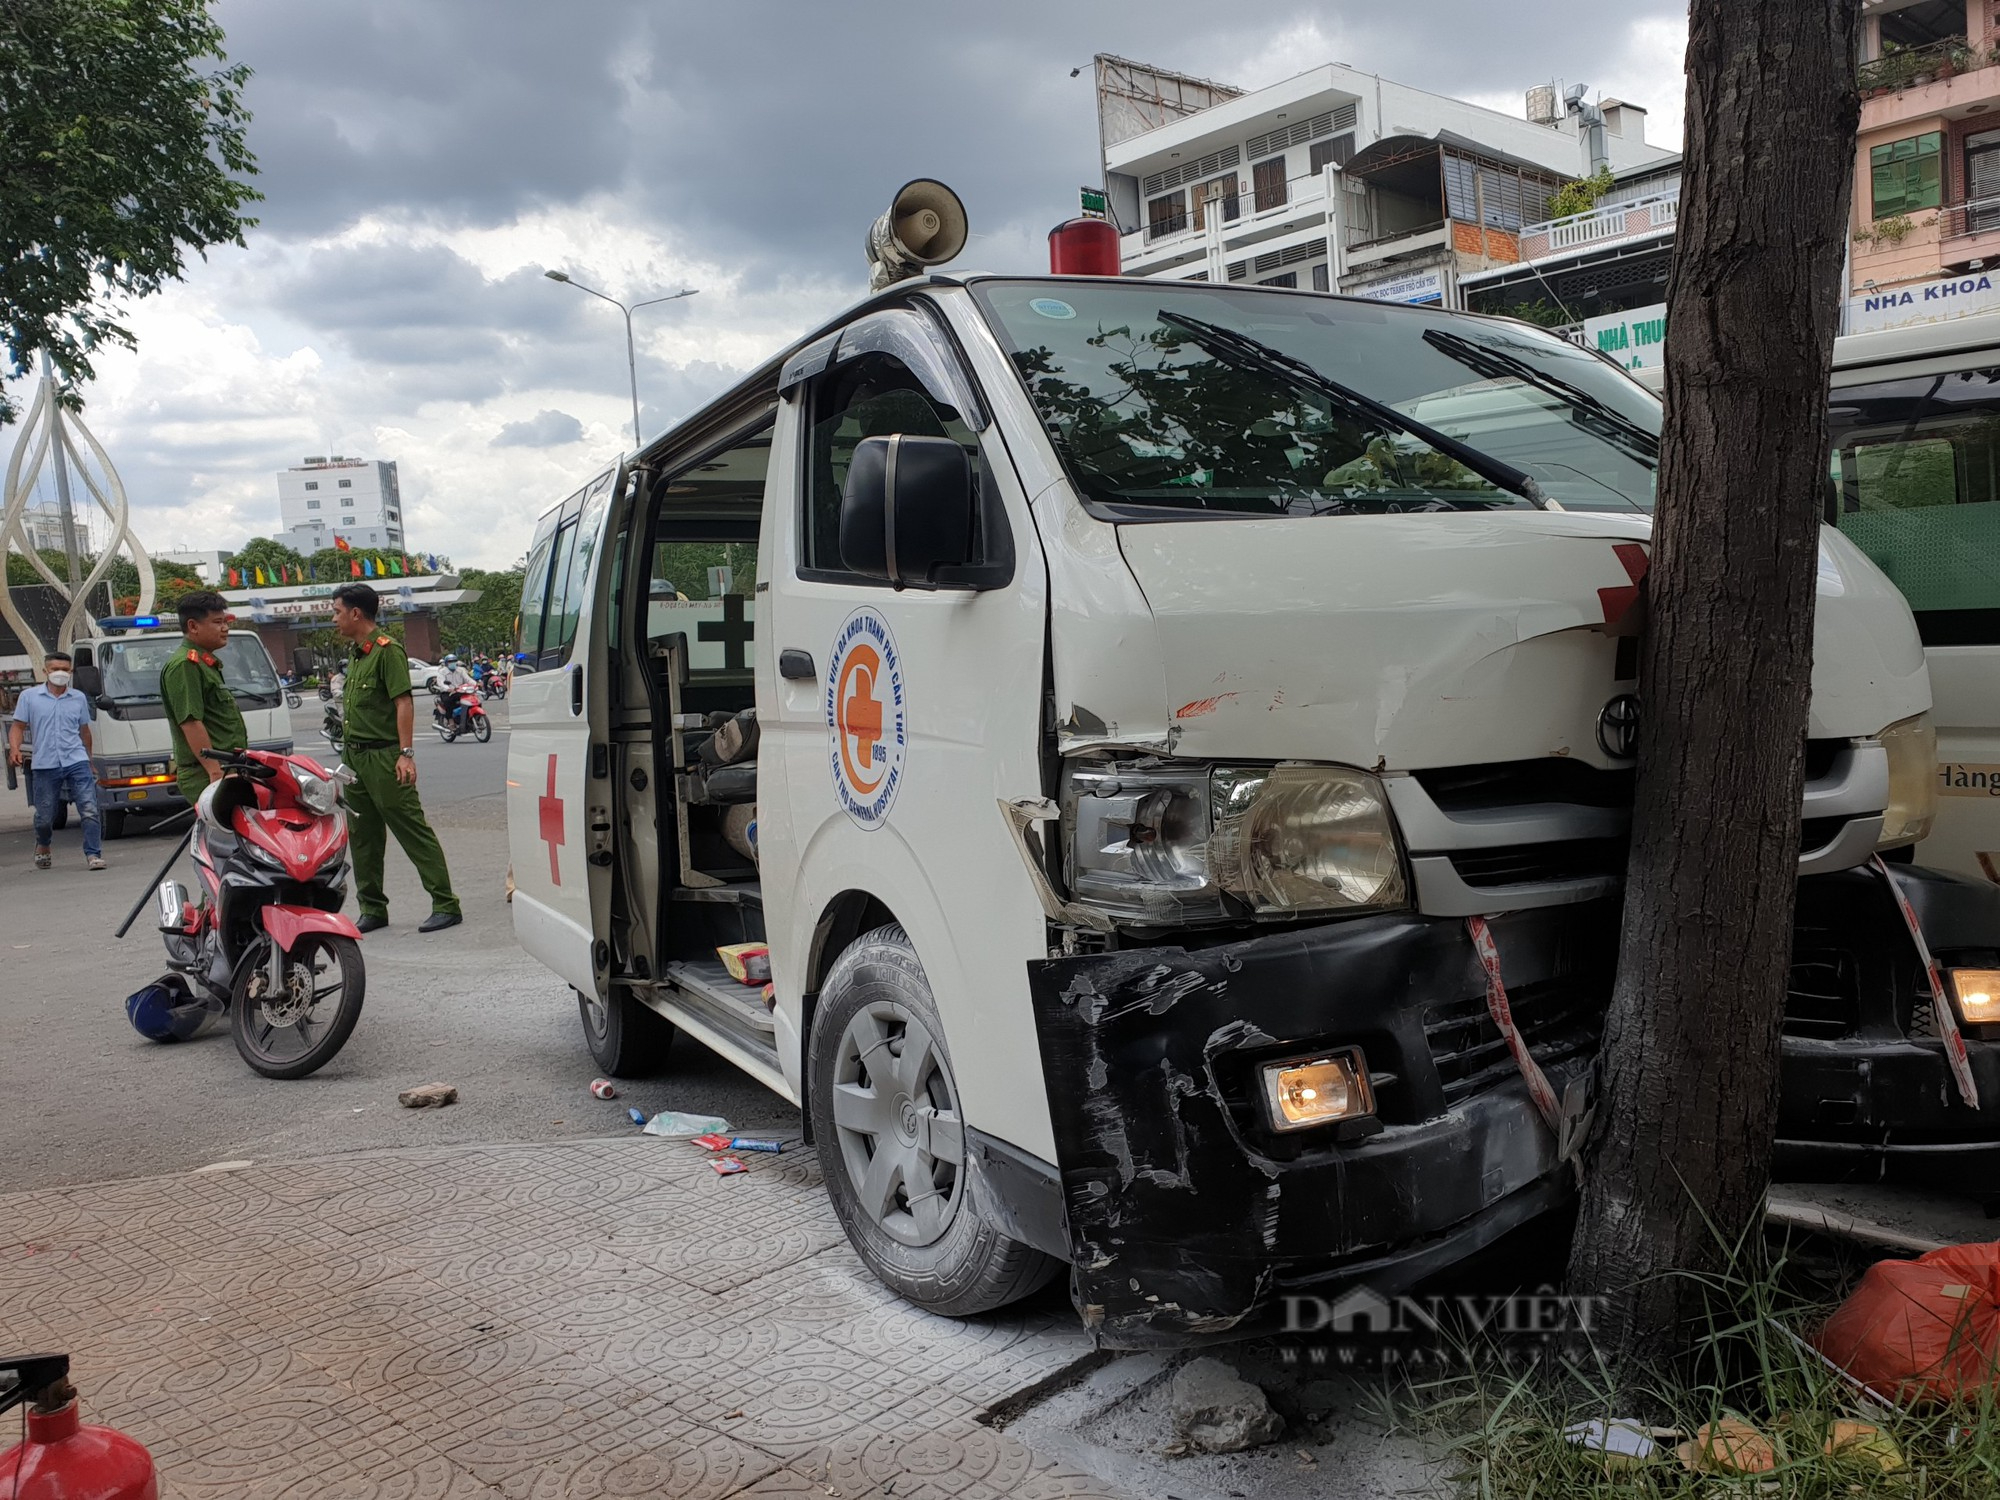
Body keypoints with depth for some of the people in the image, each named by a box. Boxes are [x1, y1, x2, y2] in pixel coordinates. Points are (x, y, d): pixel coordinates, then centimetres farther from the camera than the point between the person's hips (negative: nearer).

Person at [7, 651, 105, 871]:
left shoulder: (79, 698, 11)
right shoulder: (29, 696, 5)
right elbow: (18, 726, 5)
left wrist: (89, 760, 23)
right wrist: (14, 749, -13)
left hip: (76, 762, 1)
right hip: (44, 765, -1)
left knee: (89, 810, -12)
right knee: (44, 816, 9)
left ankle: (94, 855, -11)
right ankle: (42, 848, 37)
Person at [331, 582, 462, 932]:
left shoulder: (386, 651, -11)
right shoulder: (356, 654, 17)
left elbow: (404, 702, -17)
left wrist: (406, 753, -23)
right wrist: (350, 755, 19)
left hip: (384, 758, -9)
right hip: (356, 757, 9)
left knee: (414, 832, -7)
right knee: (362, 837, 12)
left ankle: (445, 906, -5)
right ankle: (372, 910, 20)